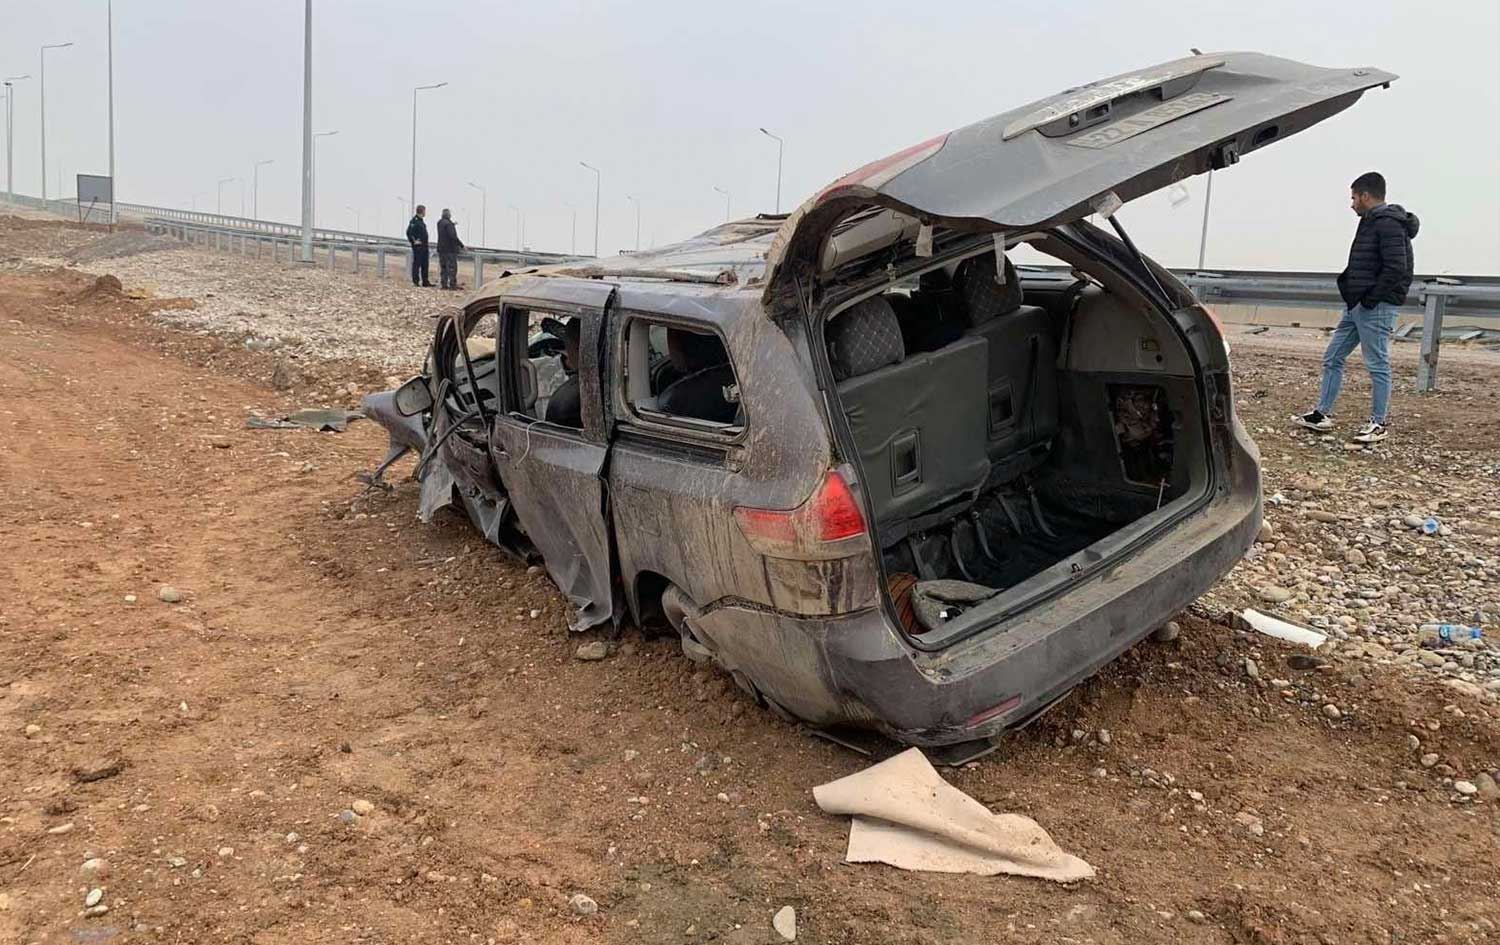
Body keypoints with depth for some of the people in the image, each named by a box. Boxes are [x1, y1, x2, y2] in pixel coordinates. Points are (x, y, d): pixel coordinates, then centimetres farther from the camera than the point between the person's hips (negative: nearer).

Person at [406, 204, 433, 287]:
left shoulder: (421, 220, 16)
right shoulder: (414, 221, -14)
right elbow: (409, 232, -21)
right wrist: (414, 241, -16)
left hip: (424, 246, 10)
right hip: (418, 246, -10)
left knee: (425, 265, 12)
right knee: (417, 263, -4)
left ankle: (425, 282, 17)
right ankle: (415, 282, 0)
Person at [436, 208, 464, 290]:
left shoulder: (439, 223, 9)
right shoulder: (448, 223, -17)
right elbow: (453, 236, -24)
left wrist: (453, 224, 32)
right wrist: (461, 245, -18)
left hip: (441, 249, 8)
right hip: (450, 249, -8)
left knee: (443, 267, 11)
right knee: (452, 268, -4)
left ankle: (444, 284, 11)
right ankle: (452, 284, -5)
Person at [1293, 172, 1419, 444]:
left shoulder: (1388, 224, -14)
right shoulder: (1371, 223, 17)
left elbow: (1396, 269, -21)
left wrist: (1372, 298, -18)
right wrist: (1351, 291, 10)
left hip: (1376, 308, -10)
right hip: (1356, 305, 10)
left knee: (1377, 365, -2)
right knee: (1332, 358, 11)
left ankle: (1378, 424, 6)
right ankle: (1322, 414, 17)